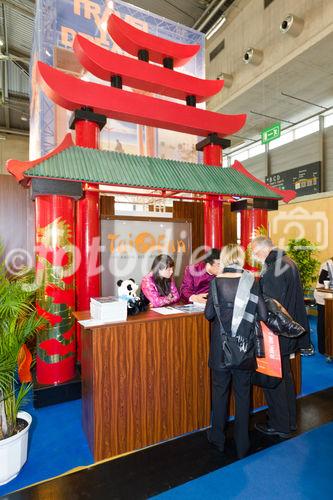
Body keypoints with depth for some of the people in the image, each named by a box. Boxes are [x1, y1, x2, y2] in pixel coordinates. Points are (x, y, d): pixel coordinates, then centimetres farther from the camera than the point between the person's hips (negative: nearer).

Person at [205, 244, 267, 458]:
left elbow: (209, 314, -6)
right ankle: (242, 445, 30)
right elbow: (263, 315, -7)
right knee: (243, 394, 16)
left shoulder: (216, 282, -11)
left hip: (221, 348, 0)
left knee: (220, 391, 17)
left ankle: (218, 438, 33)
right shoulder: (252, 282, -9)